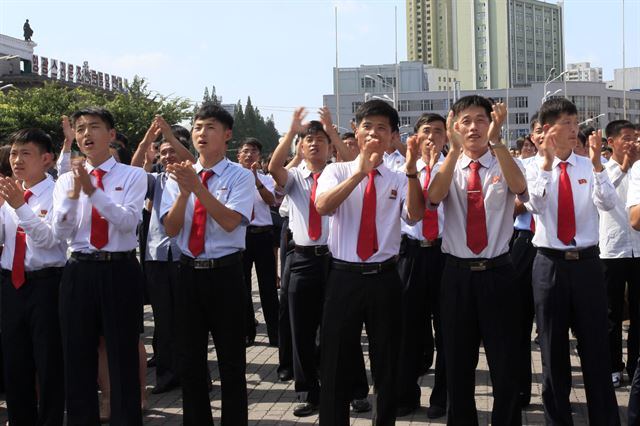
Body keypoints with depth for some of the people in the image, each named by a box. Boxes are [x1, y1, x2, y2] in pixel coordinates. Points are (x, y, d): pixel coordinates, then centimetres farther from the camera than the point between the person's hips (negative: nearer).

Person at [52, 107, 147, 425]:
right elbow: (60, 232, -3)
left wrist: (92, 191, -24)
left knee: (123, 354, 5)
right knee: (78, 356, 11)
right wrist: (73, 194, -18)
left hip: (120, 271, -3)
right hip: (79, 271, 3)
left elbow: (128, 222, -14)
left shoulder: (133, 176, 1)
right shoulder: (66, 180, 8)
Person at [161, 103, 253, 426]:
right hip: (189, 273, 4)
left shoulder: (241, 176, -3)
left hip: (226, 274, -3)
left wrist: (197, 187, -25)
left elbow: (230, 222, -18)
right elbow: (171, 229, -3)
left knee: (231, 360, 7)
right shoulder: (179, 176, 6)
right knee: (190, 361, 13)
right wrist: (184, 191, -18)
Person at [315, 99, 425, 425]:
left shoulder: (398, 180, 7)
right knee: (336, 363, 6)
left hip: (384, 278, 2)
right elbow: (322, 206, -18)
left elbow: (415, 215, -13)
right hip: (344, 276, -1)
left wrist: (412, 171, -26)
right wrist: (361, 171, -27)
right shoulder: (337, 171, 3)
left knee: (387, 363, 13)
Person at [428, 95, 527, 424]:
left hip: (498, 274, -1)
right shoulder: (448, 168, 4)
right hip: (457, 274, 1)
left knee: (506, 365, 6)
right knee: (458, 365, 12)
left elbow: (519, 187, -21)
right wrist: (454, 148, -27)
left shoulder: (504, 165, 3)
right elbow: (434, 197, -18)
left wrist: (496, 140, -31)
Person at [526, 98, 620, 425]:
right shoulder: (535, 168, -1)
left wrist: (597, 163, -22)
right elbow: (534, 205, -18)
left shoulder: (589, 167, 2)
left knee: (596, 347, 6)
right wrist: (546, 161, -23)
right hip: (550, 264, -1)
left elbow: (608, 204, -12)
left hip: (587, 262, 1)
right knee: (553, 349, 10)